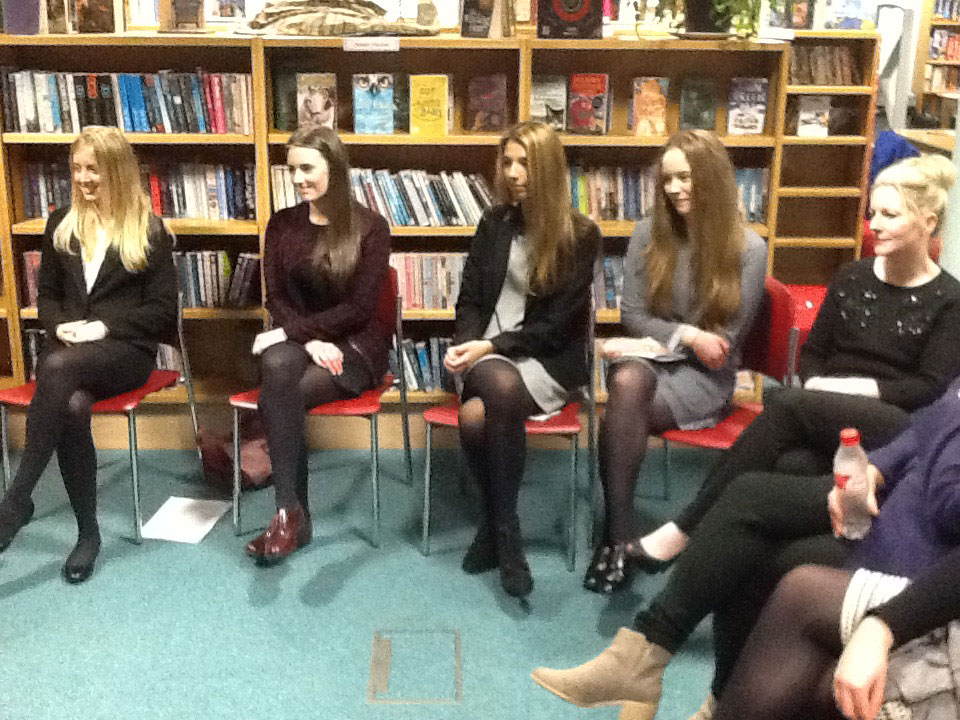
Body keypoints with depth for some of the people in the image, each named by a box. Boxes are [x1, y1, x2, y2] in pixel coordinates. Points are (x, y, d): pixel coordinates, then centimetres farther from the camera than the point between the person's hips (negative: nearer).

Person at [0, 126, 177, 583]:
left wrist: (105, 327, -13)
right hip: (69, 349, 3)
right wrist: (60, 326, -4)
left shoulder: (149, 230, 3)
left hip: (128, 350, -3)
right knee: (71, 405, -33)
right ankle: (87, 531, -20)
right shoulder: (61, 224, 15)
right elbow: (46, 295, 19)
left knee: (59, 369, -37)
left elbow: (164, 310, -1)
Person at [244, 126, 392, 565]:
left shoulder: (370, 227, -4)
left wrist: (292, 331, -17)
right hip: (297, 338, 3)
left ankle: (288, 513, -22)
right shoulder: (282, 224, 9)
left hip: (355, 344, -3)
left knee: (279, 395, -32)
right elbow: (275, 297, 3)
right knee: (277, 367, -34)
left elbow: (359, 308, -10)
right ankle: (294, 515, -33)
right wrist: (309, 340, -16)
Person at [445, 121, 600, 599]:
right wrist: (466, 345, -11)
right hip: (487, 351, 3)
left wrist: (492, 346, -16)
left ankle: (498, 523, -12)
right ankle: (504, 529, -18)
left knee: (477, 416, -33)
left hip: (549, 359, -3)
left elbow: (558, 322, -7)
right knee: (503, 387, -34)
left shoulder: (580, 234, -3)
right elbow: (470, 299, 10)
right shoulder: (494, 223, 9)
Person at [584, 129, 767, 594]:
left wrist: (664, 340, -10)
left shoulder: (749, 249, -5)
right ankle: (620, 535, -34)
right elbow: (632, 315, 5)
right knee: (626, 383, -36)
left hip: (705, 377, -2)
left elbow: (726, 340, -3)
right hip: (649, 358, 3)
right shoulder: (649, 234, 5)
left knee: (620, 414, -32)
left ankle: (616, 537, -22)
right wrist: (686, 335, -11)